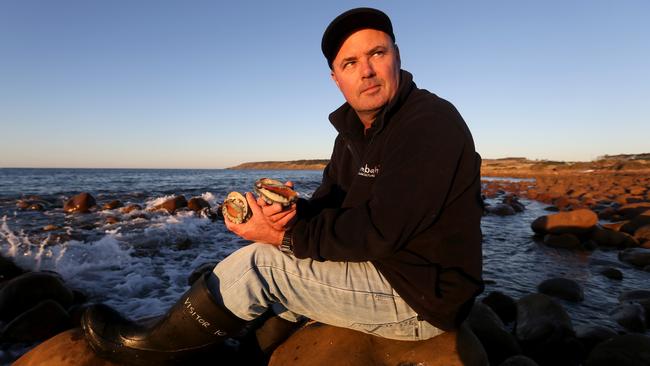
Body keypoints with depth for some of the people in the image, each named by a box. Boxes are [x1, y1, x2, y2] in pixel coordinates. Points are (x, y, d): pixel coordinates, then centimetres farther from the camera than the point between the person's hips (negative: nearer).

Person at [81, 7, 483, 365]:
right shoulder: (355, 131, 8)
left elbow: (379, 232, -26)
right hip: (386, 270, 8)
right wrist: (290, 214, -17)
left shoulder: (431, 124, -20)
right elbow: (329, 205, 5)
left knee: (259, 264, -14)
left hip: (420, 296, -8)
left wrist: (286, 237, -18)